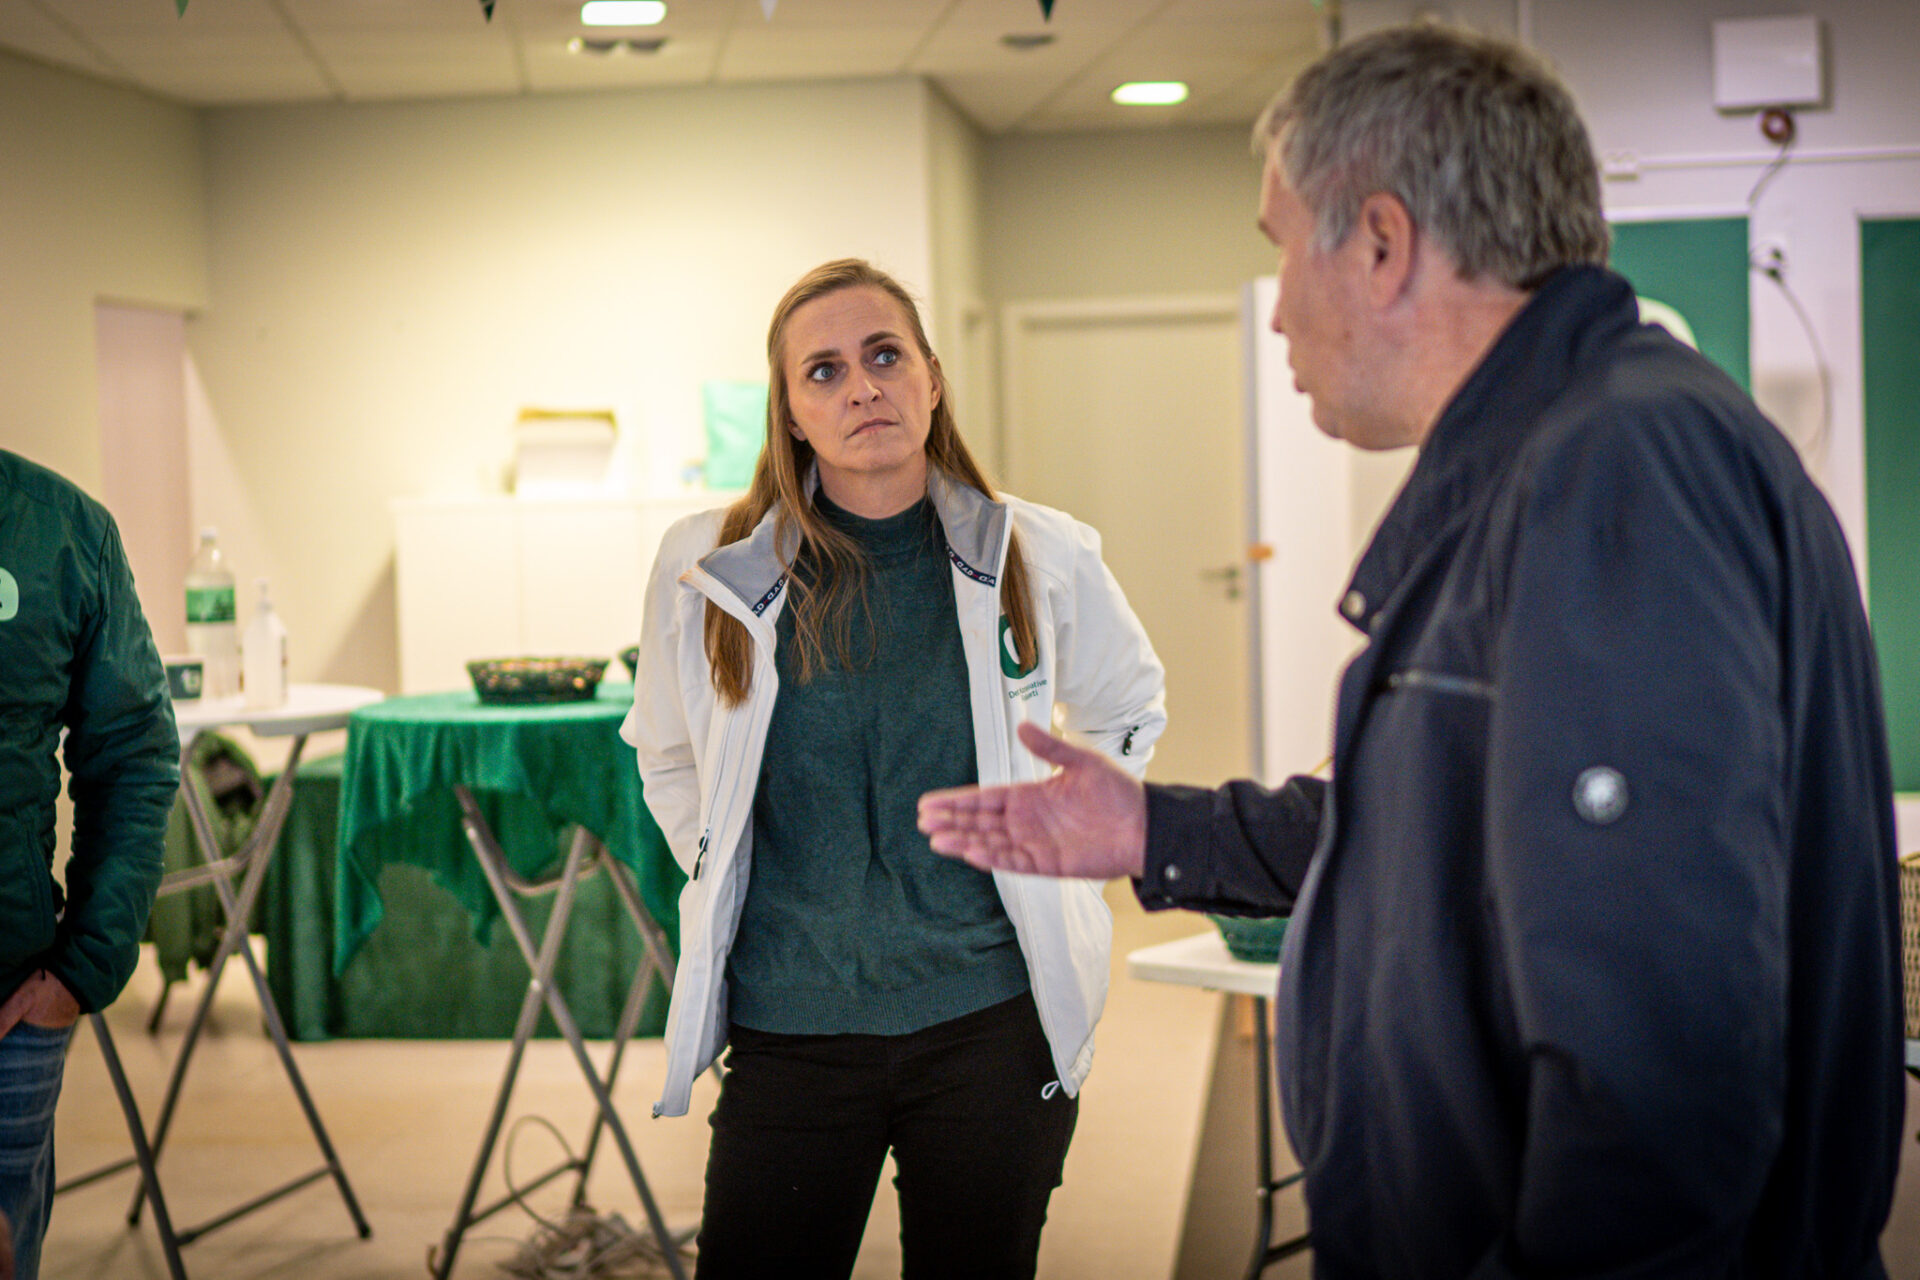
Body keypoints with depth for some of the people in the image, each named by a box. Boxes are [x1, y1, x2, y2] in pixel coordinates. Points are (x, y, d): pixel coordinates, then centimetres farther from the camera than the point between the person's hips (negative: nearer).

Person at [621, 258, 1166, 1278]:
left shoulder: (1042, 561, -2)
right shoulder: (709, 572, -2)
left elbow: (1127, 713, 18)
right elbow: (665, 754, 17)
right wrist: (715, 875, 7)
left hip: (992, 1014, 0)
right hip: (788, 1026, 0)